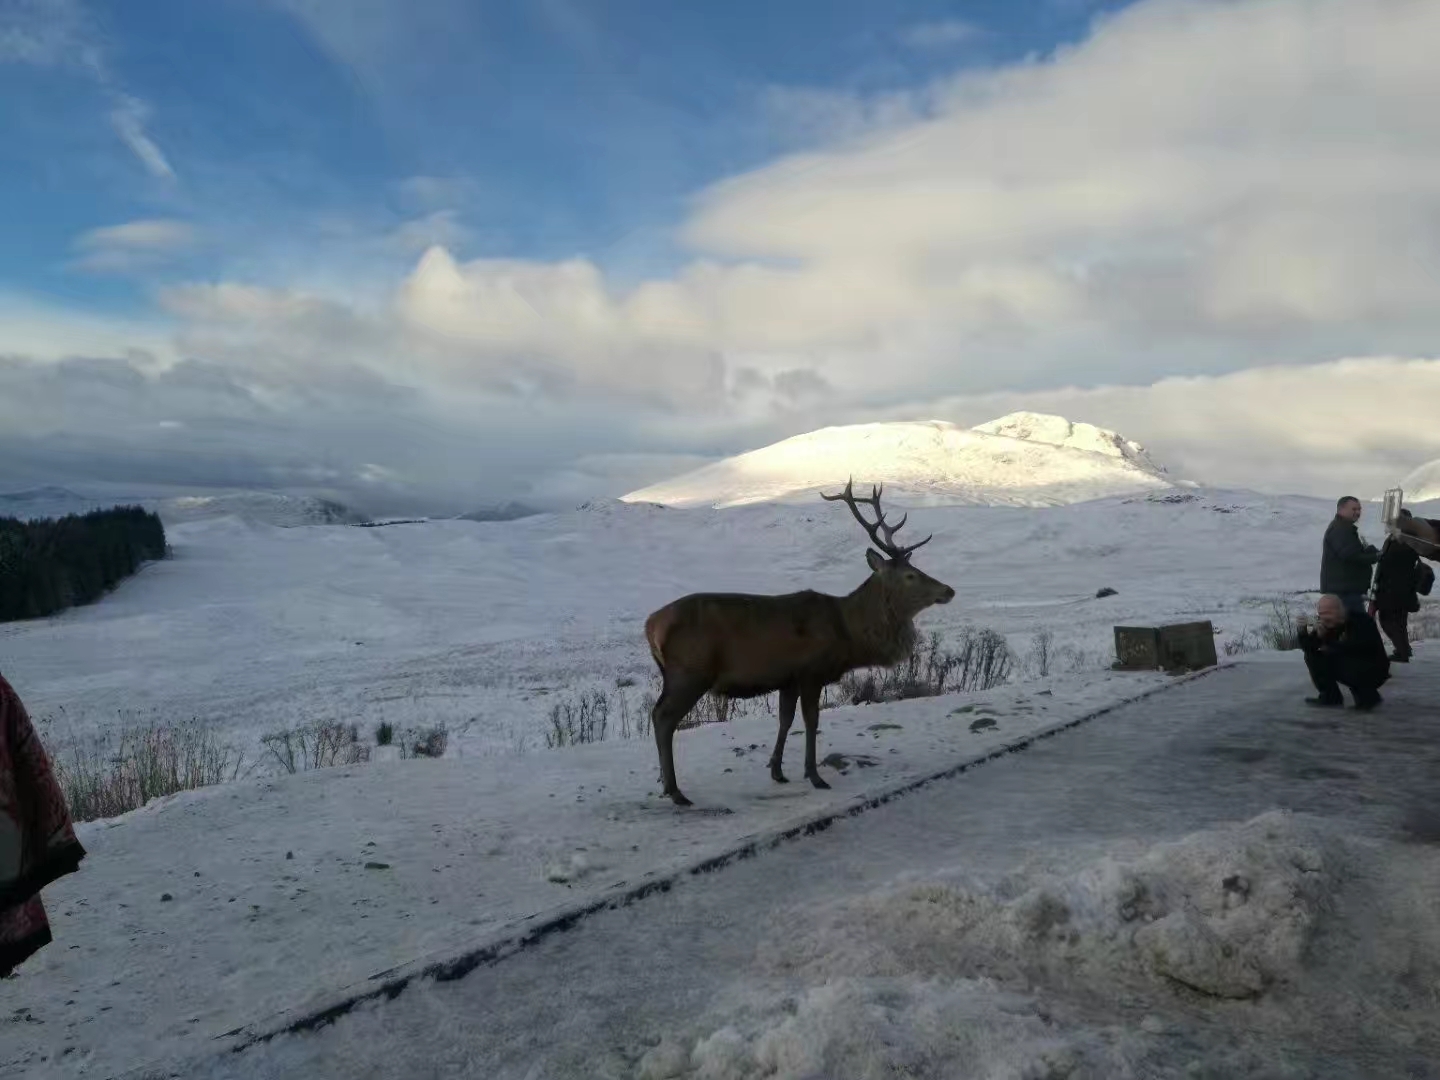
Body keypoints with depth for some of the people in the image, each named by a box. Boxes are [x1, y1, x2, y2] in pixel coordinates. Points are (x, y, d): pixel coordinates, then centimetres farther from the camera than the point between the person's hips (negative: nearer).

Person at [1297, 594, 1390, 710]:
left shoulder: (1362, 621, -22)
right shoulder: (1328, 624, -2)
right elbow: (1308, 648, -6)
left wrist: (1330, 647, -22)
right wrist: (1304, 632, -26)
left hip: (1374, 672, -7)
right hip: (1348, 667, 7)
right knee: (1312, 657, -4)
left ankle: (1368, 695, -12)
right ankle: (1330, 696, 2)